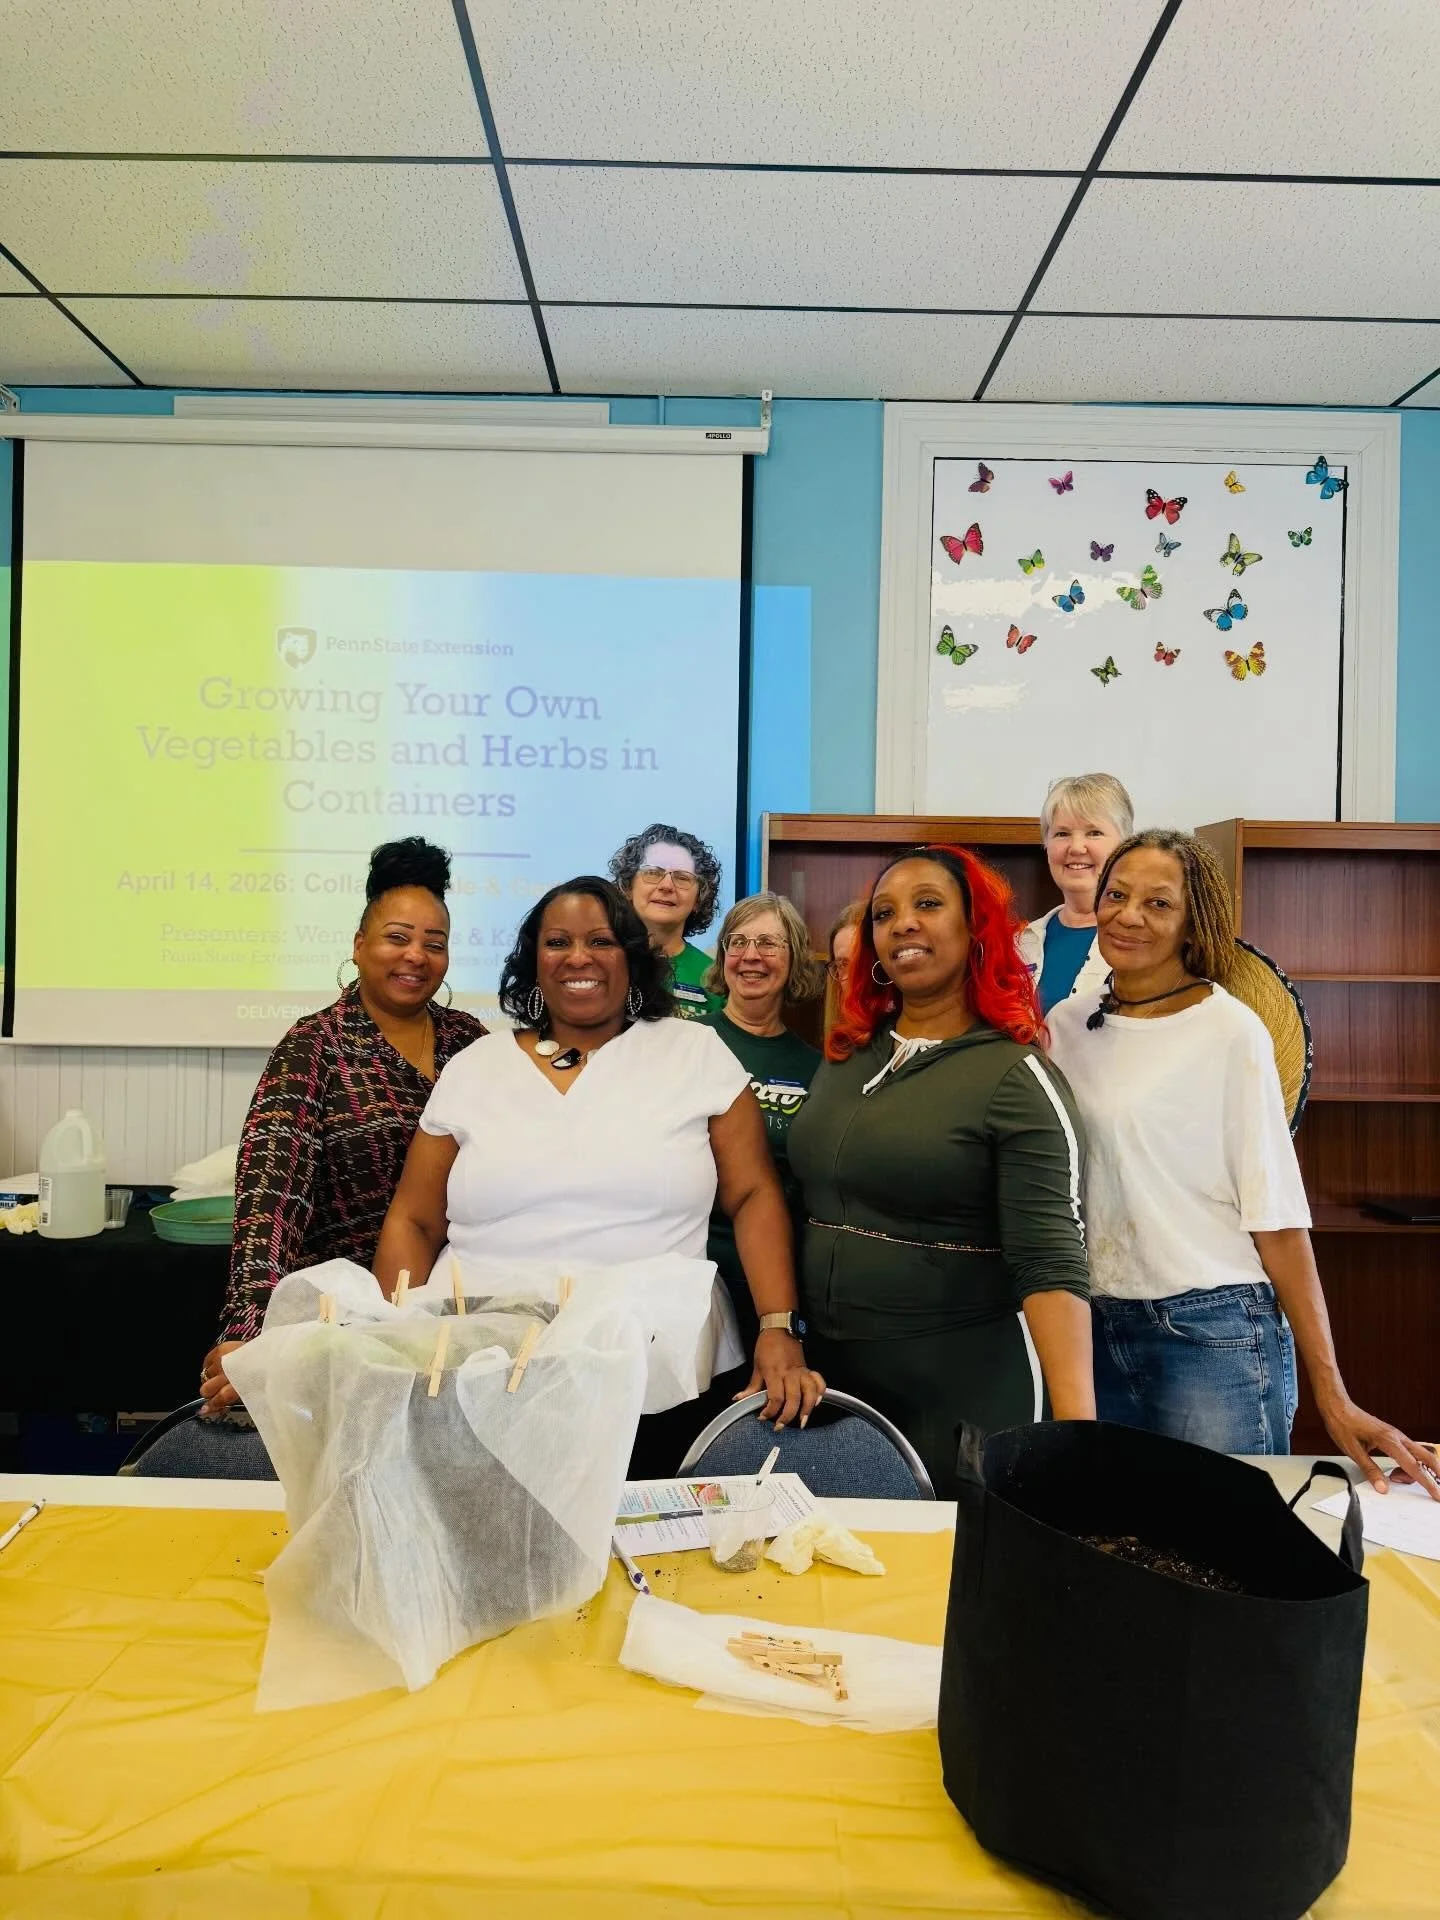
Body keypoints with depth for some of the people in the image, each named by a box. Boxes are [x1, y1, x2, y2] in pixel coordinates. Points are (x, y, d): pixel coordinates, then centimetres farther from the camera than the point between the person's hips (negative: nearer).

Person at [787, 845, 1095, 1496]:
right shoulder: (845, 1057, 5)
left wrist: (1076, 1426, -28)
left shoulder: (1016, 1077, -13)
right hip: (831, 1368, 6)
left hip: (963, 1386, -5)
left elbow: (1049, 1263, -19)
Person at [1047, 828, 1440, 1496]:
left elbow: (1275, 1213, -10)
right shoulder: (1064, 1026, 5)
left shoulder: (1229, 1030, -8)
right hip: (1095, 1332, 5)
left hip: (1215, 1337, -4)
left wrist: (1332, 1397, -12)